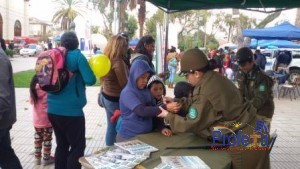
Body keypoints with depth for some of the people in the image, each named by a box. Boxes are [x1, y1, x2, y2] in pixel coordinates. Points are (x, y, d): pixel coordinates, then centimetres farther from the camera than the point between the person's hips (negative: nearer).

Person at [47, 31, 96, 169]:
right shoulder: (77, 56, -10)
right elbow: (90, 80, -17)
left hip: (53, 109, 7)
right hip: (71, 111, -7)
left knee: (62, 145, 18)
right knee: (78, 147, 5)